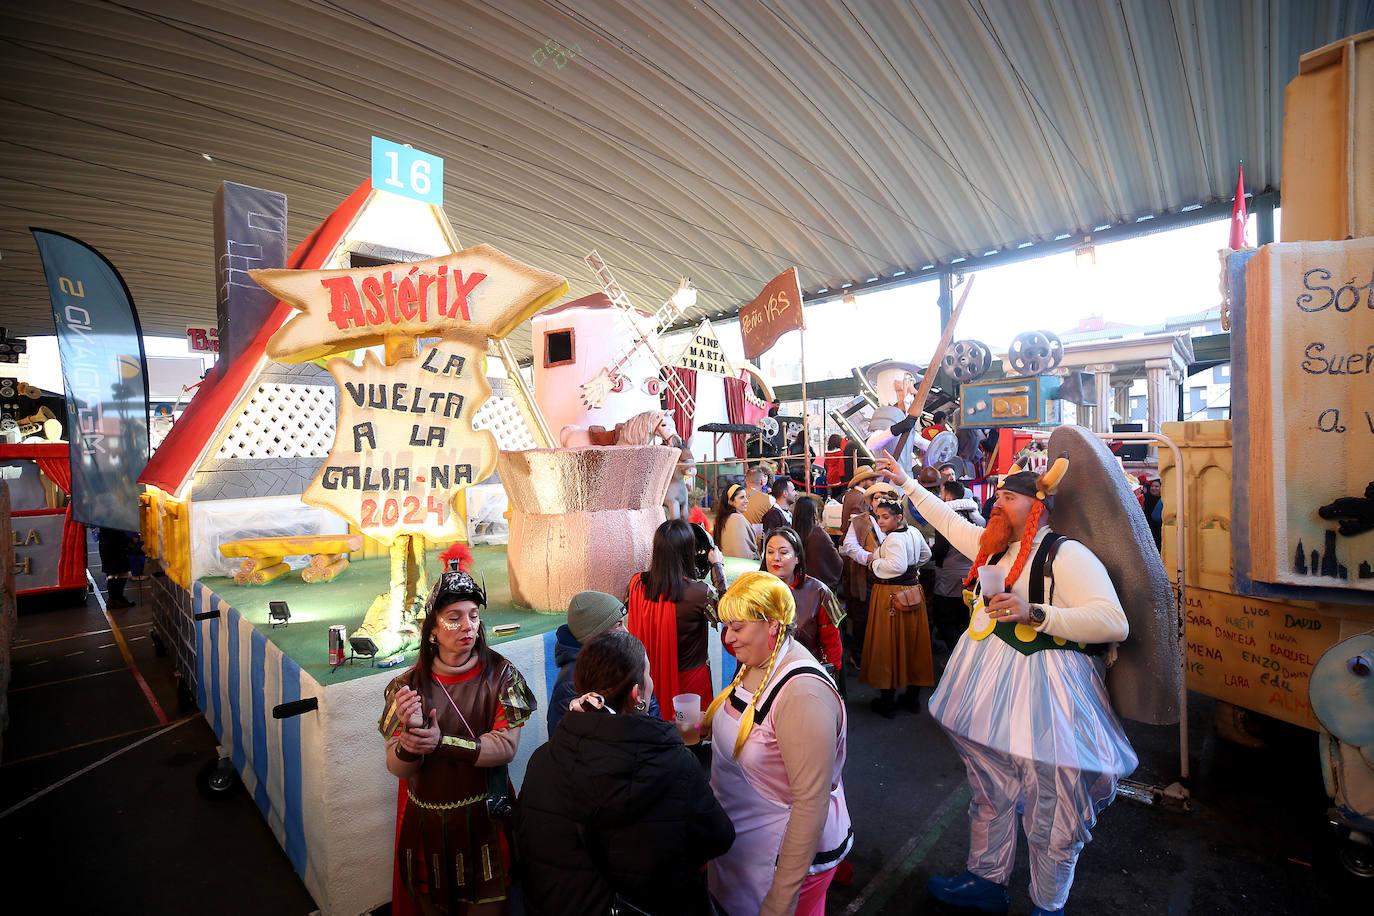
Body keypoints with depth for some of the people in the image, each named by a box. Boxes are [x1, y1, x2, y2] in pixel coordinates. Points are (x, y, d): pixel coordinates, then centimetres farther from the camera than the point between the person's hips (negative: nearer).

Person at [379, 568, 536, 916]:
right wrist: (410, 737, -32)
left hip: (485, 818, -1)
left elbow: (506, 747, -18)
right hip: (426, 822, 2)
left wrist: (442, 742, -29)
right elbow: (398, 768, -10)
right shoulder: (409, 685, -8)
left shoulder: (500, 675, -12)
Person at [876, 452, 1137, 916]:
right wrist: (906, 482, 27)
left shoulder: (1066, 555, -16)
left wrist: (1034, 612, -33)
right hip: (991, 691, 8)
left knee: (1051, 819, 9)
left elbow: (1115, 622, -25)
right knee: (990, 797, 23)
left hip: (1042, 698, -8)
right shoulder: (995, 546, 8)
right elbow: (948, 519, 22)